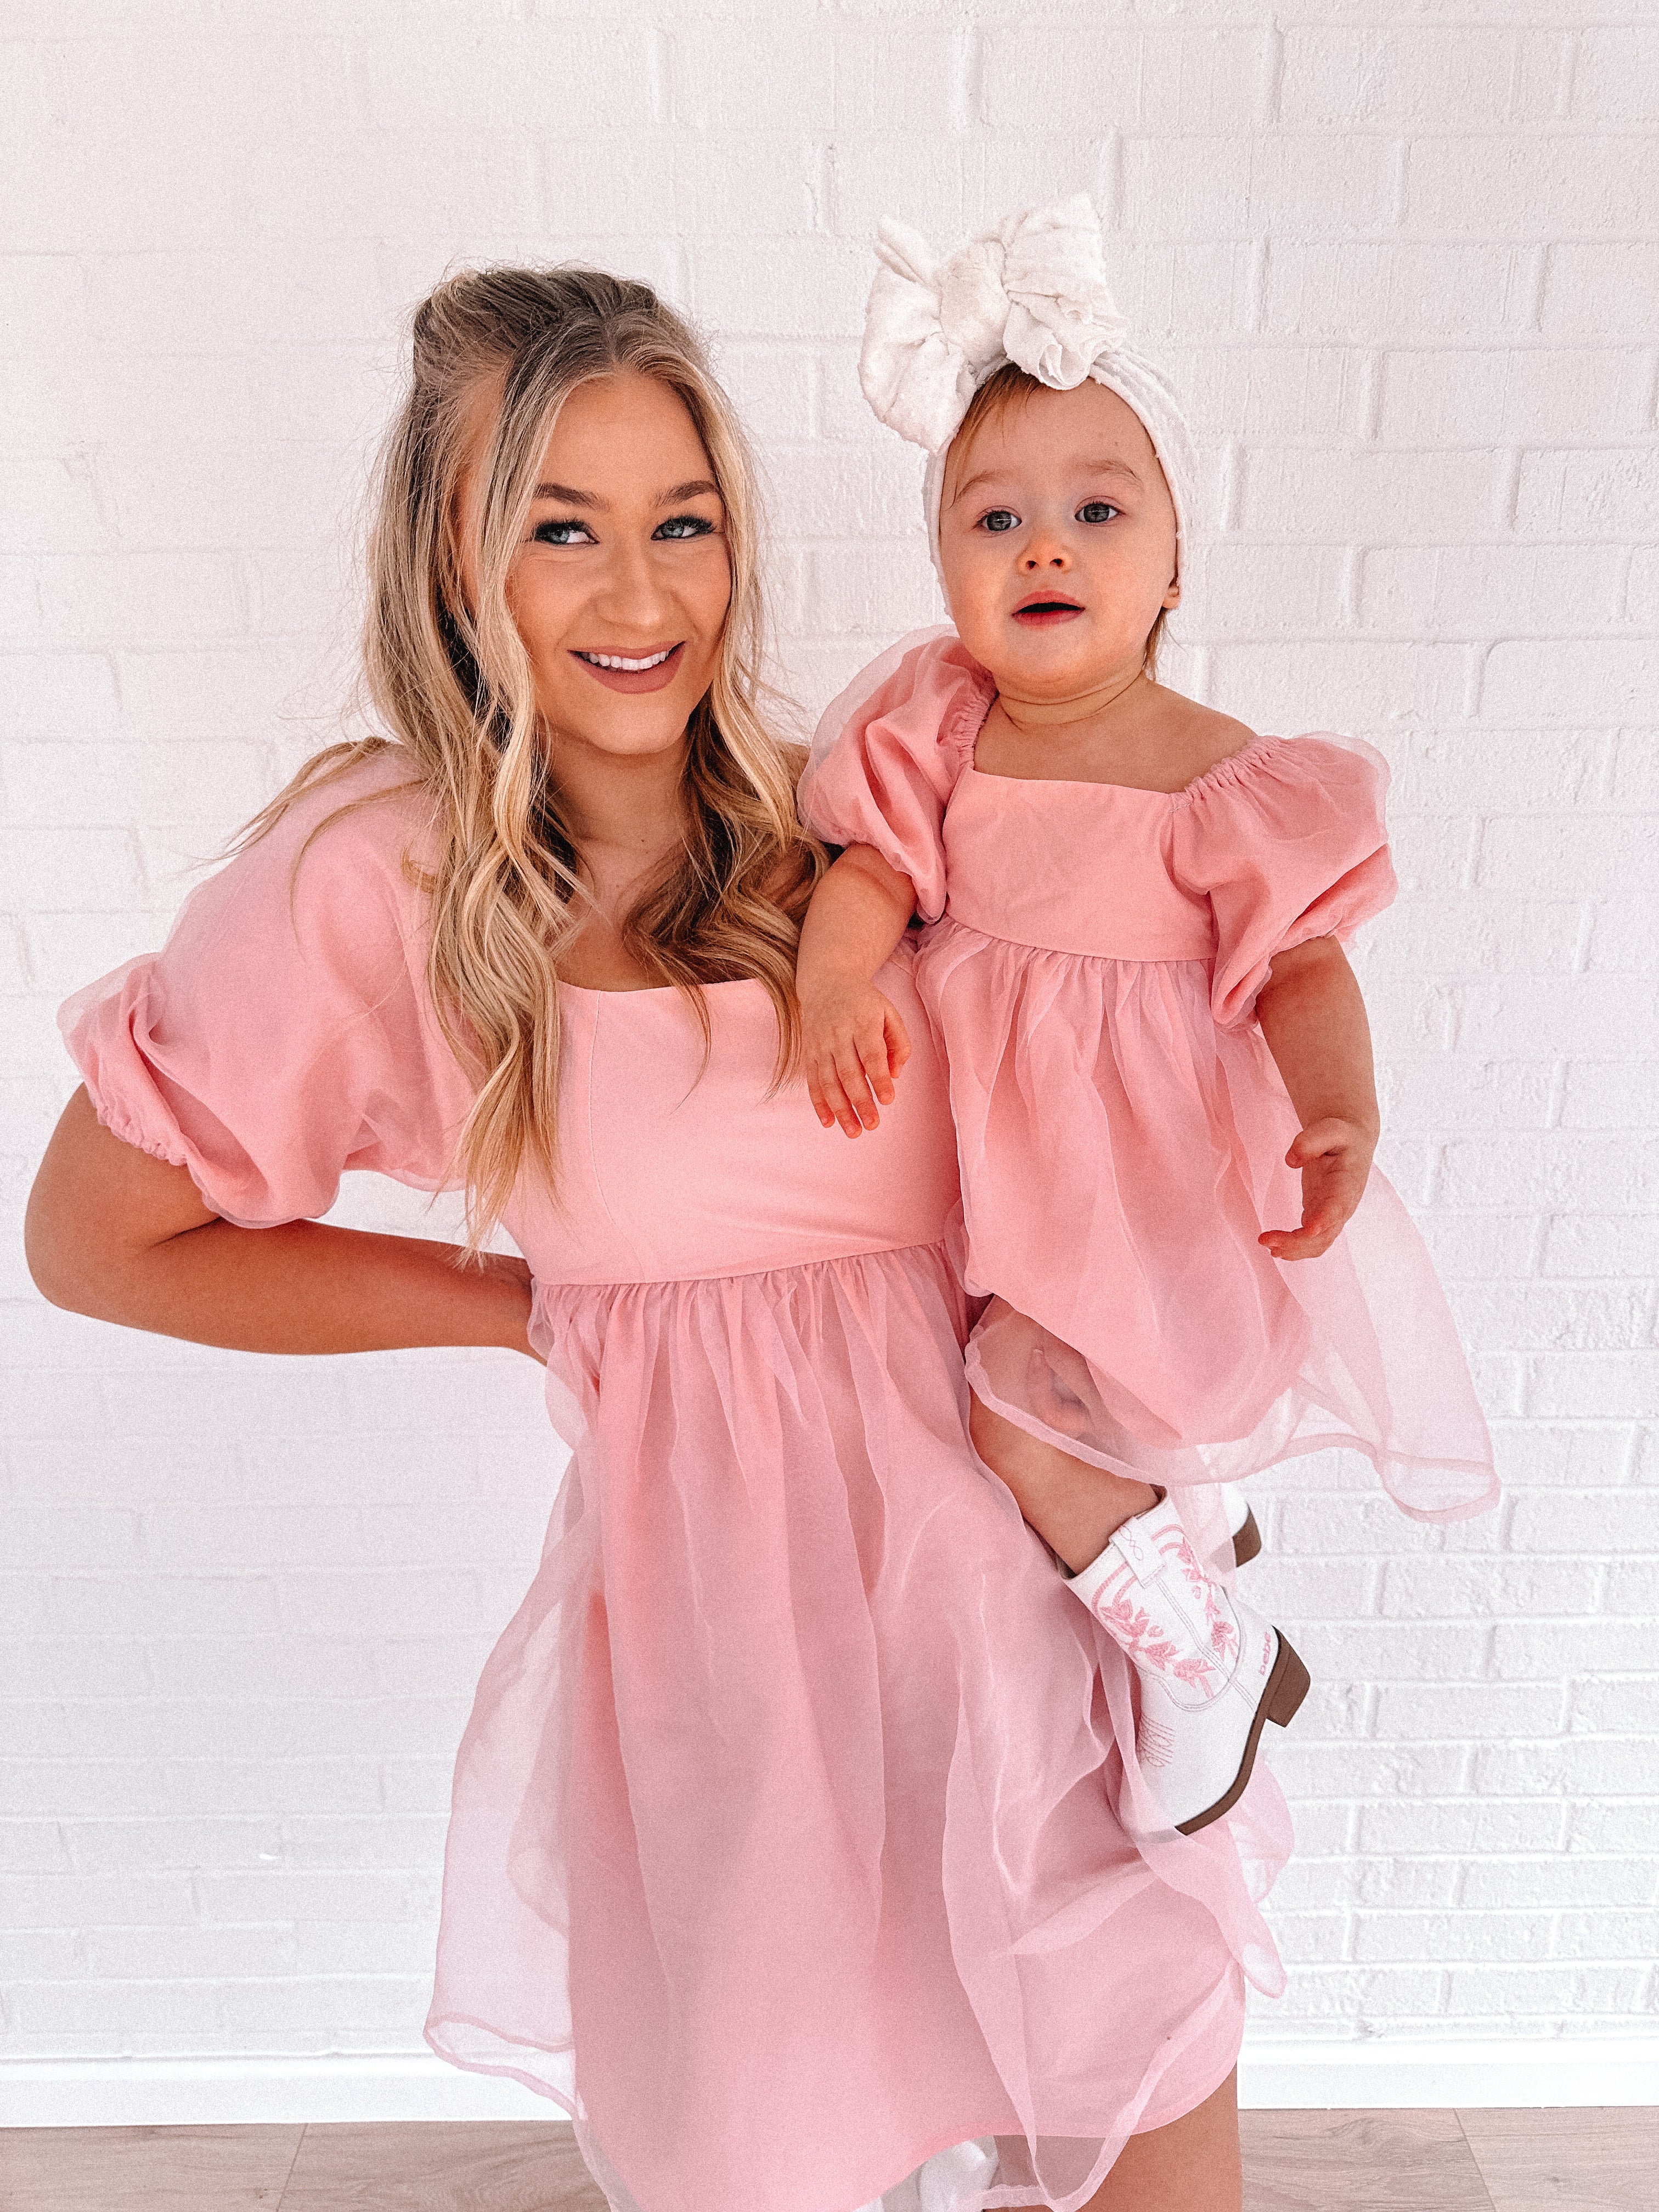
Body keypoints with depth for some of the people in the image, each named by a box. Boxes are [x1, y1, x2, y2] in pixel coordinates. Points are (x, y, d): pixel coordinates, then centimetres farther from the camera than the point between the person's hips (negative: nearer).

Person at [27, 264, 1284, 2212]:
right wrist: (535, 1304, -3)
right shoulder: (374, 876, -12)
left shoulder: (818, 814, 0)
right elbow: (100, 1242, -3)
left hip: (990, 1519, 3)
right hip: (718, 1554, -3)